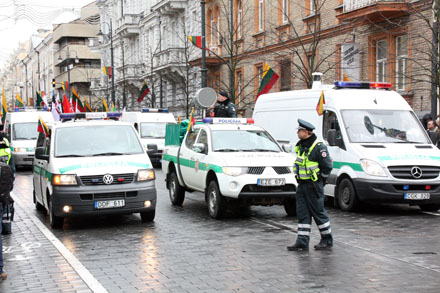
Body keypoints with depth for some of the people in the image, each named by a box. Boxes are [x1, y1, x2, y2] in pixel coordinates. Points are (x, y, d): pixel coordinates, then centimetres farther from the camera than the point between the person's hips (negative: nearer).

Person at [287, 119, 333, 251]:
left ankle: (327, 240, 13)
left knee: (318, 212, 0)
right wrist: (300, 179, 16)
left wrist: (320, 180, -7)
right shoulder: (300, 146, 11)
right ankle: (302, 242, 8)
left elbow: (327, 166, -13)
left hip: (313, 185, -8)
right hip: (302, 185, 8)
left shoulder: (319, 147, -15)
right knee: (302, 213, 6)